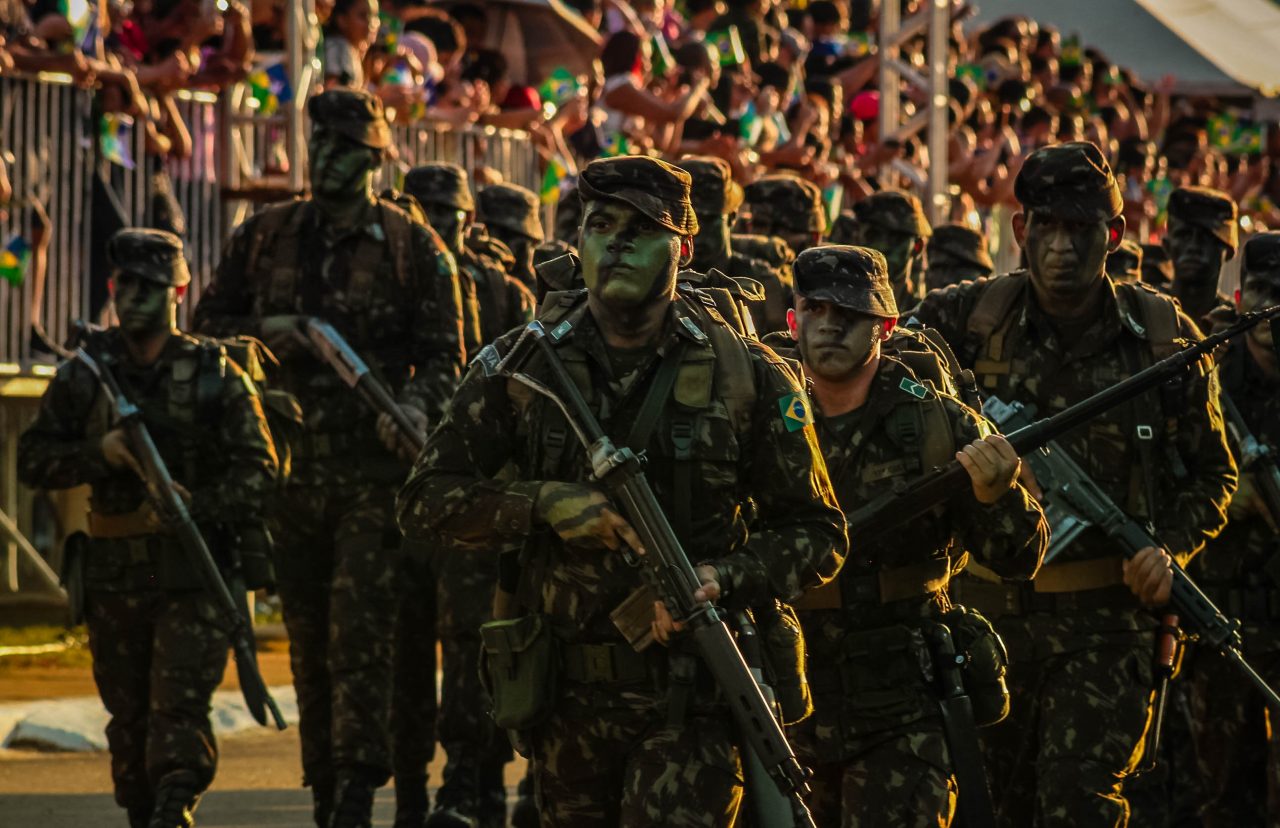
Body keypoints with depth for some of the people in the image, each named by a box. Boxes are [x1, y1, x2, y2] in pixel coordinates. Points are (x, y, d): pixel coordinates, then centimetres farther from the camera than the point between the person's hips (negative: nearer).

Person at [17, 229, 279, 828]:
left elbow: (257, 469, -2)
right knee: (128, 713, 10)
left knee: (180, 706, -14)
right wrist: (98, 453, -12)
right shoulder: (85, 374, 6)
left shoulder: (214, 375, 0)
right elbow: (33, 459, 6)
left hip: (194, 570, -3)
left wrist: (197, 509, -18)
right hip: (113, 572, 3)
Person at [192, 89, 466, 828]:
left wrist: (416, 407, -20)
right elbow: (209, 320, 17)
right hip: (289, 462, 4)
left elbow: (444, 355, 0)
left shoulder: (413, 247, 1)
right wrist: (263, 332, -4)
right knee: (307, 634, 10)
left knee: (363, 628, -12)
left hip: (374, 469, -4)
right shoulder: (265, 237, 10)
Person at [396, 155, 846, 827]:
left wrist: (721, 578, -15)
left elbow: (817, 534, 4)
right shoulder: (520, 367, 2)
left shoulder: (749, 378, -1)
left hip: (693, 700, -3)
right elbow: (425, 499, 3)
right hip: (569, 698, 3)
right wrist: (545, 503, -13)